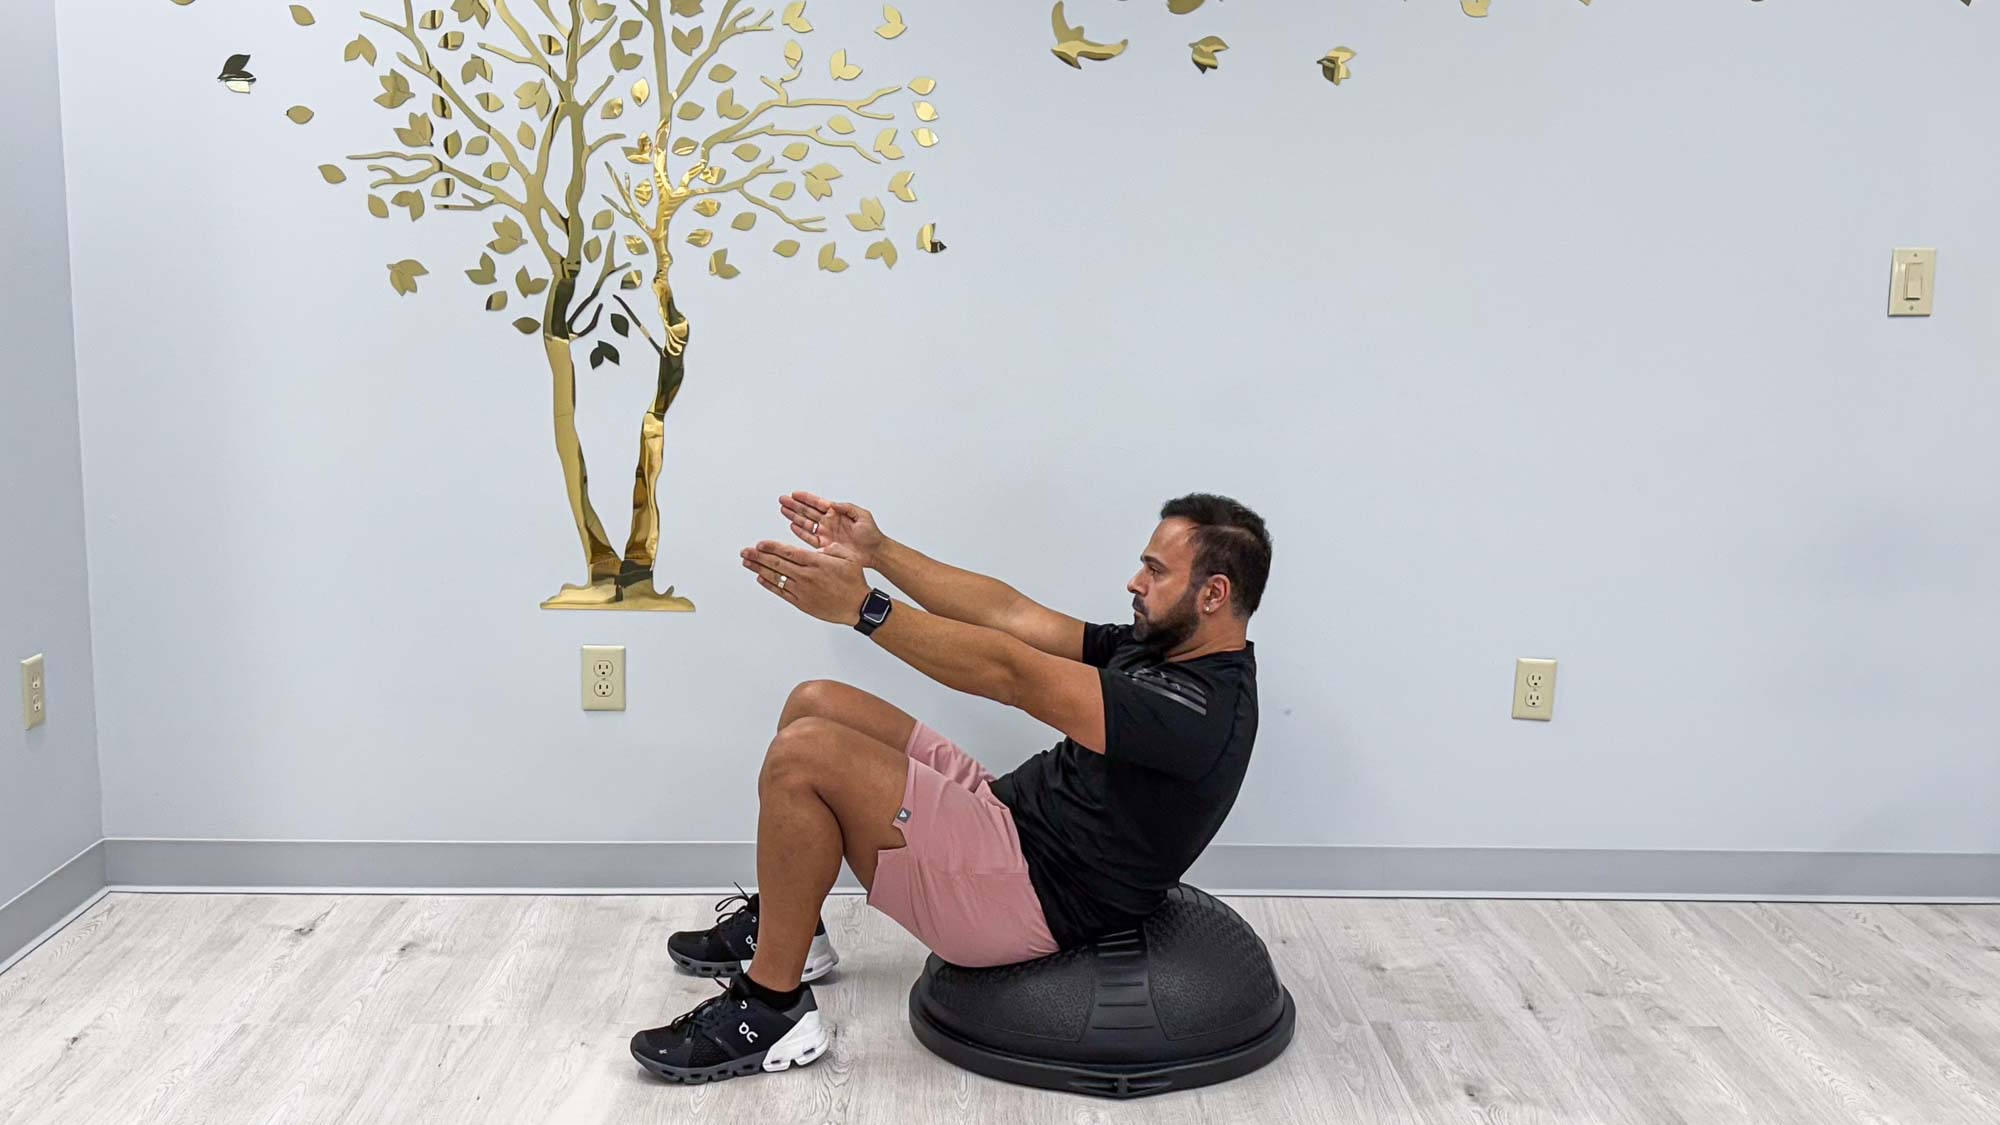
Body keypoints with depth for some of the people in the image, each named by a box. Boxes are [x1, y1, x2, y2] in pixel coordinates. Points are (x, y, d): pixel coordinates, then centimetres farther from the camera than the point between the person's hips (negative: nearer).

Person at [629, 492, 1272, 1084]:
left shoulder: (1201, 709, -21)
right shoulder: (1157, 648, 10)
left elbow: (1010, 675, -27)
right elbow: (1010, 613, 9)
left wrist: (862, 607, -27)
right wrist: (878, 553, 3)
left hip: (1029, 898, -10)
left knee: (803, 756, -22)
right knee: (816, 705, 10)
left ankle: (771, 1011, -10)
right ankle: (776, 927, 23)